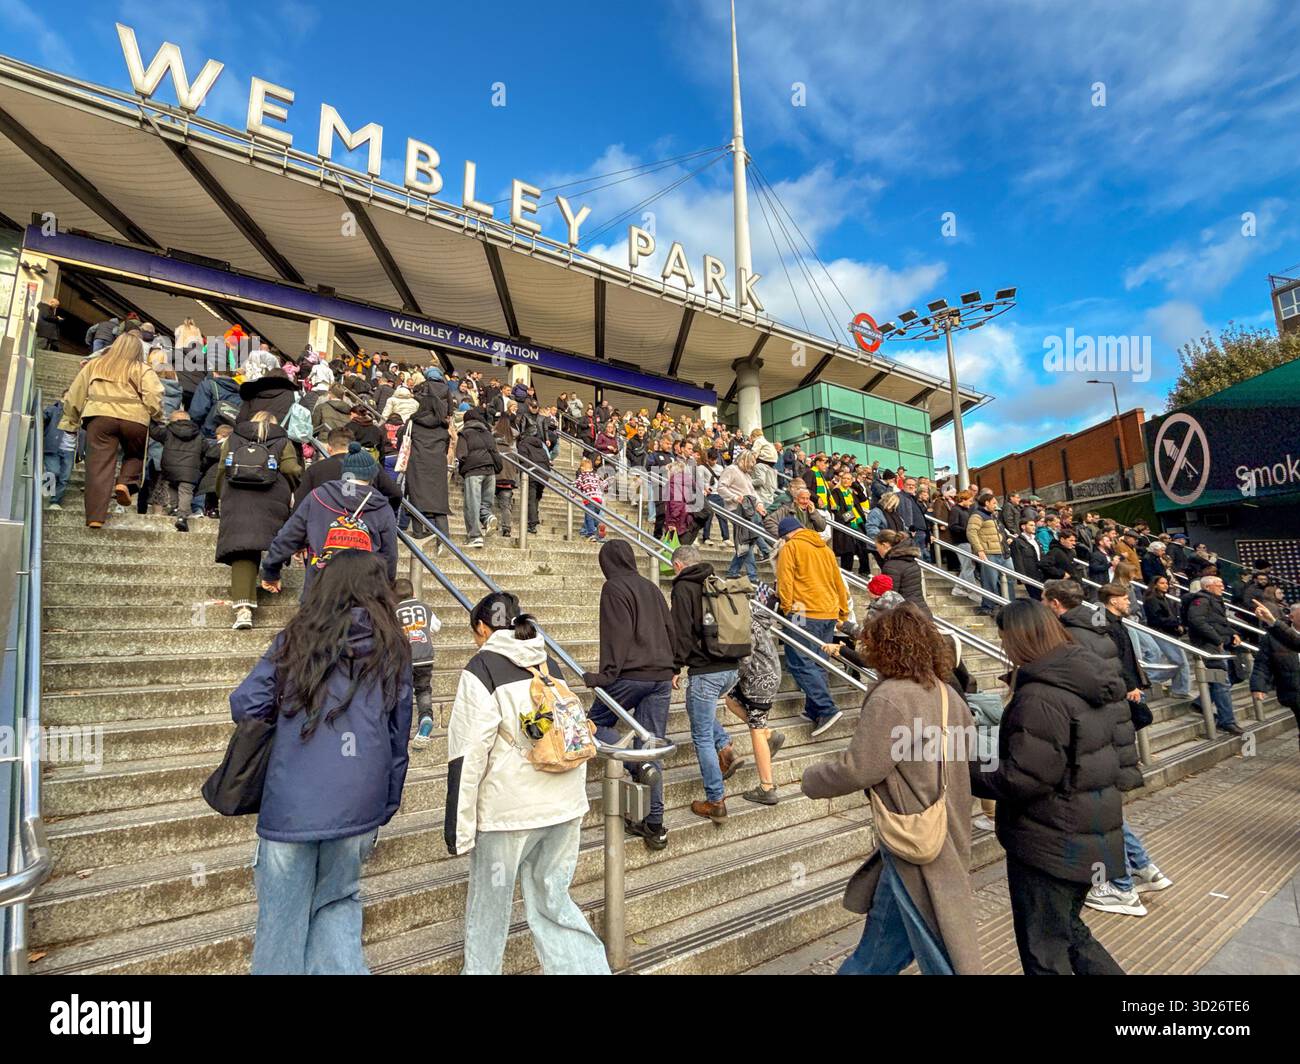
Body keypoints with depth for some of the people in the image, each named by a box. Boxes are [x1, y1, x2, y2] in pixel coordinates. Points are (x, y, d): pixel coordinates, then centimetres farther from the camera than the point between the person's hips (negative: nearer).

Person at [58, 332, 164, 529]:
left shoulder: (94, 365, 19)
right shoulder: (143, 369, 10)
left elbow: (75, 394, 19)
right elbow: (153, 395, -7)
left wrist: (70, 420, 25)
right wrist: (157, 417, 7)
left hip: (100, 416, 2)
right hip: (135, 419, -2)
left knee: (99, 466, 0)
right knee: (135, 455, 24)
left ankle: (95, 517, -5)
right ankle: (125, 483, -5)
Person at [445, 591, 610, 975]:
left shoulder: (482, 668, -9)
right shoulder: (549, 665, 9)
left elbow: (469, 753, -13)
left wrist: (458, 828, -7)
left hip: (508, 810, -5)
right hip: (565, 804, 6)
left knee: (487, 908, 16)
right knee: (553, 901, 18)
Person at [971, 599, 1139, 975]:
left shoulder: (1040, 698, -26)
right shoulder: (1097, 683, 3)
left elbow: (1021, 780, -25)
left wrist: (965, 771, -13)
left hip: (1049, 845, -9)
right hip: (1092, 837, 9)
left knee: (1044, 951, 10)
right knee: (1067, 929, 28)